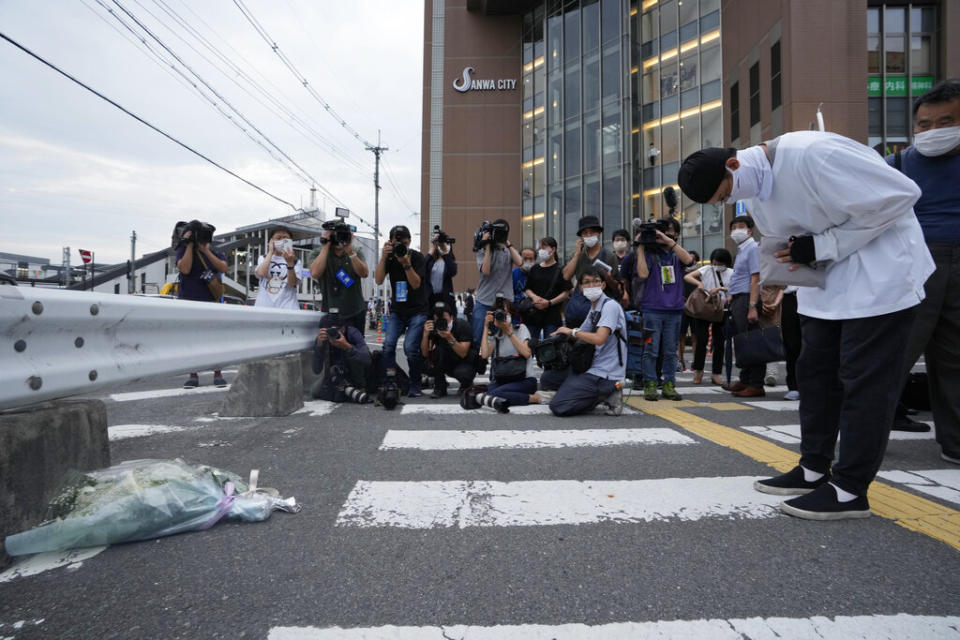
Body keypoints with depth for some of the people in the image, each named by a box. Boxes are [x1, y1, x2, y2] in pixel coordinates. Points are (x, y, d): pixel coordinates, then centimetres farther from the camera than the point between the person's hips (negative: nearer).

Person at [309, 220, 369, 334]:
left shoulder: (356, 253, 6)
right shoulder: (319, 254, 3)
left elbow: (364, 273, -11)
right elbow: (315, 273, -17)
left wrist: (350, 250, -19)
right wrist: (325, 246, -13)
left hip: (356, 312, 2)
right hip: (331, 313, -2)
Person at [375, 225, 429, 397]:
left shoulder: (417, 257, -5)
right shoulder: (389, 257, 3)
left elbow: (416, 284, -14)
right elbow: (379, 281, -10)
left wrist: (406, 264, -27)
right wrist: (383, 257, -20)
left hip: (417, 311, -3)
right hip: (396, 310, 3)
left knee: (410, 347, -18)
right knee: (388, 345, -16)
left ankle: (415, 386, 0)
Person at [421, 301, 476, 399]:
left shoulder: (462, 325, -19)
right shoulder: (433, 327, -11)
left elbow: (463, 354, -27)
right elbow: (425, 354, -16)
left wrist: (450, 338, -40)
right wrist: (425, 334, -30)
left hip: (465, 363, -3)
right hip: (447, 365, 3)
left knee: (462, 373, -36)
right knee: (439, 348, -25)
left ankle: (466, 385, 4)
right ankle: (440, 387, -9)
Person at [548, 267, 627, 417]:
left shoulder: (610, 306, -13)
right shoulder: (593, 309, 15)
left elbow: (599, 339, -25)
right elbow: (580, 335, 23)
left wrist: (572, 331, -11)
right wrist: (560, 334, 4)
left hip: (605, 373, -10)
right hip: (594, 368, 10)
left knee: (557, 406, -17)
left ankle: (607, 395, -3)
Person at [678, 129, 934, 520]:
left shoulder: (813, 154, -28)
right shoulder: (753, 191, -1)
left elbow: (900, 195, -22)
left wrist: (823, 245, -21)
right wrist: (801, 255, -7)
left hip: (880, 268, -8)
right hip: (829, 272, 8)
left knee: (866, 378, -6)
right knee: (815, 369, 9)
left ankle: (850, 489, 3)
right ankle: (814, 469, 21)